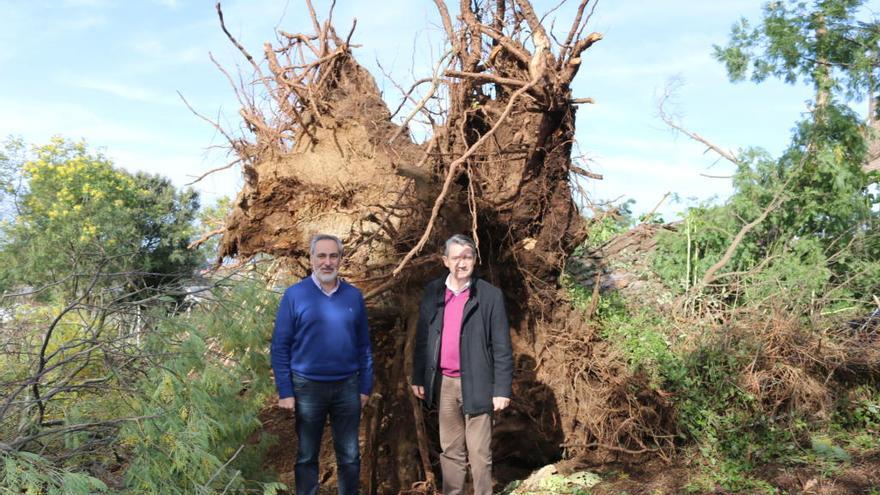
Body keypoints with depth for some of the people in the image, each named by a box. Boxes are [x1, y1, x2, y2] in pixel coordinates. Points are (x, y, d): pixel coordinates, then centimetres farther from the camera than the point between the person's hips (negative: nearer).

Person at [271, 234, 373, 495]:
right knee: (307, 456, 13)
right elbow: (280, 346, -5)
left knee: (350, 457, 12)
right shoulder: (294, 294, -6)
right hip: (307, 387, -2)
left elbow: (364, 345, 6)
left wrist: (365, 386, 4)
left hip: (347, 387, 2)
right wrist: (285, 391, -9)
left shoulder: (354, 296, 2)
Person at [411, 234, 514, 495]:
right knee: (450, 450, 15)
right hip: (443, 384, 3)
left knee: (479, 452, 5)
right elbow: (422, 338, 9)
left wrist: (502, 389, -10)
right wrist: (418, 377, 8)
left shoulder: (490, 295, -7)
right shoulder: (433, 292, 3)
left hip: (476, 384, -3)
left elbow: (502, 347, -7)